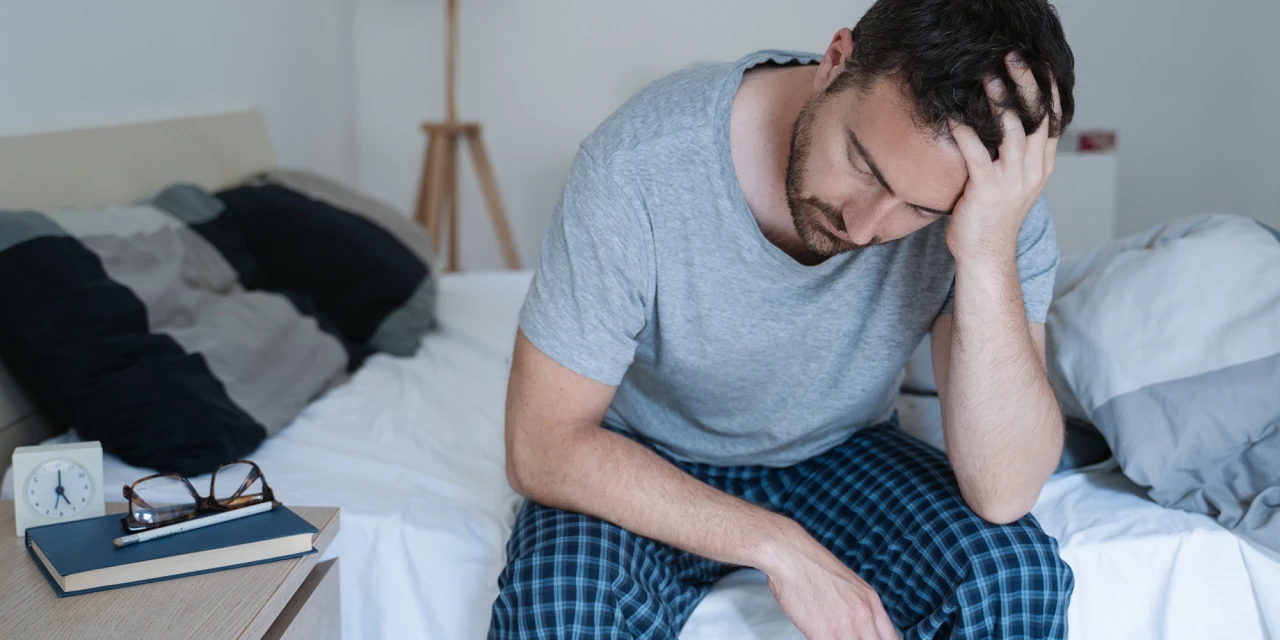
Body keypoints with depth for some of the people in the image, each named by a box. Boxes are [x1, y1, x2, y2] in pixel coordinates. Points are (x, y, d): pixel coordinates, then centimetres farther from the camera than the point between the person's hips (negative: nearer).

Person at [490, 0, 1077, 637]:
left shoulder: (999, 198, -21)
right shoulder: (642, 161, -27)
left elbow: (1001, 496, -26)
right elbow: (541, 447, -22)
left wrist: (990, 252, -39)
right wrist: (777, 546, -28)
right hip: (648, 468, -2)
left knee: (1018, 573, -24)